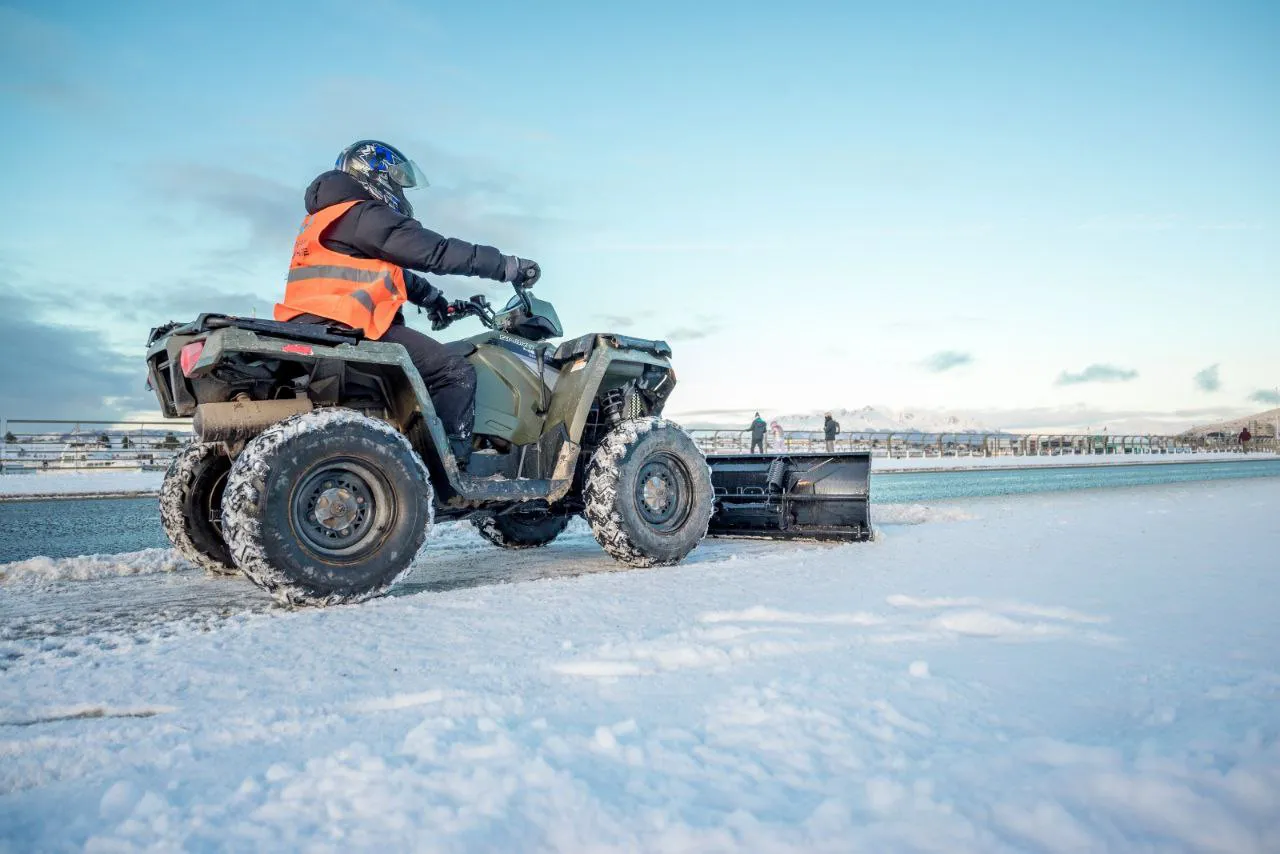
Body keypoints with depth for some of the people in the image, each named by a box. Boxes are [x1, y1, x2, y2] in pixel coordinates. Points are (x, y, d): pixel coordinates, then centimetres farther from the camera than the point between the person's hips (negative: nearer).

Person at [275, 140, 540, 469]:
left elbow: (386, 270, 32)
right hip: (351, 330, -11)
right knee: (457, 373, -12)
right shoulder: (363, 214, -6)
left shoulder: (325, 219, 26)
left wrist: (431, 297, 32)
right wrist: (508, 266, -9)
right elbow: (434, 252, -12)